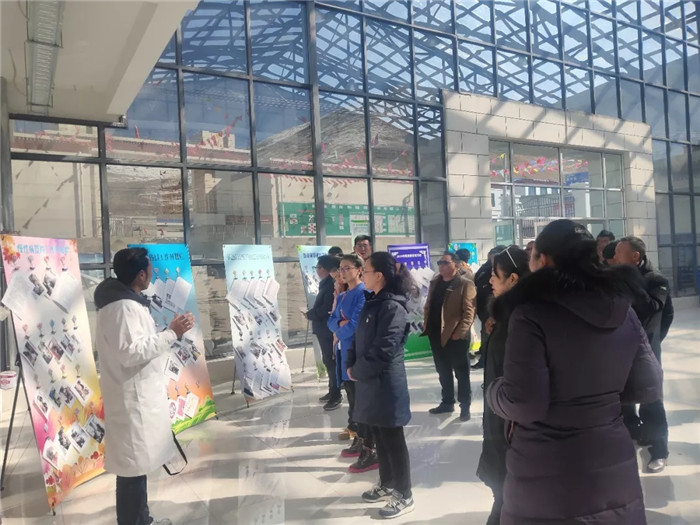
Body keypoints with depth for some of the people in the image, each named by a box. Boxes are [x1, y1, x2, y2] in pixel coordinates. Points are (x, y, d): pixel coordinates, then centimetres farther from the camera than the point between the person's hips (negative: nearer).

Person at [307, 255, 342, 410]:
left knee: (330, 361, -4)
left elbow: (326, 309, -22)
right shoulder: (326, 284, 13)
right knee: (328, 360, 17)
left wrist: (310, 314, -9)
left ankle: (336, 395, 3)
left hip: (328, 328, -10)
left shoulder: (331, 285, -18)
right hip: (323, 328, 10)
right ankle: (333, 391, 27)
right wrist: (312, 312, 2)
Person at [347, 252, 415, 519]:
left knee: (393, 440, 4)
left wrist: (356, 372, -10)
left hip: (386, 384, -9)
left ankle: (404, 496, 19)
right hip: (371, 381, 9)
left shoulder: (392, 307, -19)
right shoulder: (372, 302, 10)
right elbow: (359, 339, 14)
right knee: (380, 437, 20)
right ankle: (387, 485, 36)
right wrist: (351, 365, 0)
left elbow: (382, 352, -23)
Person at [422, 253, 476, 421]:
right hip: (436, 335, 7)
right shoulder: (435, 282, 12)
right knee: (443, 372, 16)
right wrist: (427, 326, 7)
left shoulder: (465, 284, -9)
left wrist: (460, 332, -18)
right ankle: (447, 402, 29)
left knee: (461, 372, 4)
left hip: (455, 336, -6)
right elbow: (428, 306, 17)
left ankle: (465, 406, 14)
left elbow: (469, 311, -13)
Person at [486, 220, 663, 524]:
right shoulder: (622, 308, -1)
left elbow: (522, 405, -21)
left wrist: (493, 390, -1)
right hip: (616, 471, 5)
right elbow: (648, 388, 4)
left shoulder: (532, 314, -19)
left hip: (548, 480, -5)